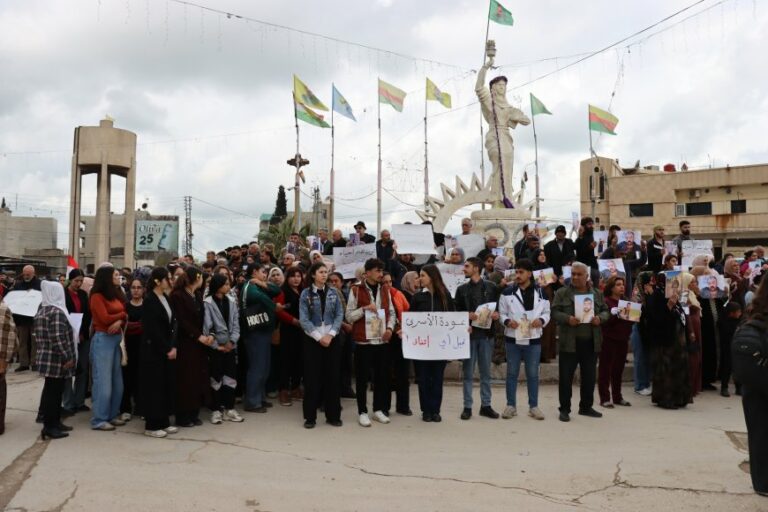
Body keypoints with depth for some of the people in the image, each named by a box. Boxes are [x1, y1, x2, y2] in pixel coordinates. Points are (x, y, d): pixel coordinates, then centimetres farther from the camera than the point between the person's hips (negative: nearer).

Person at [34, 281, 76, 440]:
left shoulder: (41, 310, 12)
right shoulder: (57, 312, -18)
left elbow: (36, 333, 18)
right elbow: (58, 339, -22)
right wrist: (68, 357, -18)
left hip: (45, 357, 10)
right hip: (56, 359, -10)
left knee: (51, 390, 15)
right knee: (53, 392, -3)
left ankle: (54, 422, 24)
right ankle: (49, 426, 2)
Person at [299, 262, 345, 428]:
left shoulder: (334, 292, 5)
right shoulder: (306, 293, -2)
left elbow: (340, 315, 1)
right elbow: (303, 319, -7)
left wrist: (330, 335, -11)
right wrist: (319, 337, -14)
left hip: (332, 339, 2)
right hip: (312, 339, -2)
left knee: (332, 377, 5)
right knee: (312, 378, 1)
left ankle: (333, 415, 15)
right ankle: (310, 416, 10)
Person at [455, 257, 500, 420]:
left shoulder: (491, 287, 5)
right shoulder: (462, 289, 7)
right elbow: (457, 311, 5)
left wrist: (496, 314, -13)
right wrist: (467, 315, -14)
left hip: (486, 333, 0)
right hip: (468, 333, 0)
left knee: (486, 371, 8)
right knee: (468, 372, 4)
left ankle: (486, 405, 17)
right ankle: (467, 406, 11)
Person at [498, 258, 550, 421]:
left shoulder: (541, 292, 2)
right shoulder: (507, 292, 0)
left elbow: (547, 312, 7)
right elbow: (501, 313, 4)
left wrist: (541, 320, -13)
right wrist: (507, 321, -16)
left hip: (533, 339, 0)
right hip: (512, 339, 0)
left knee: (533, 373, 8)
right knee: (512, 373, 7)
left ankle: (533, 406, 20)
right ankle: (511, 405, 17)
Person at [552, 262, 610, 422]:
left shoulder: (597, 293, 11)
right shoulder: (562, 293, 1)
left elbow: (606, 311, 13)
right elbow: (554, 312, -4)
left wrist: (600, 318, -9)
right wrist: (567, 319, -20)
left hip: (591, 342, 3)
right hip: (569, 342, -3)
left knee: (589, 376, 11)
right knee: (566, 376, 0)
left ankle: (586, 407, 26)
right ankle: (565, 409, 11)